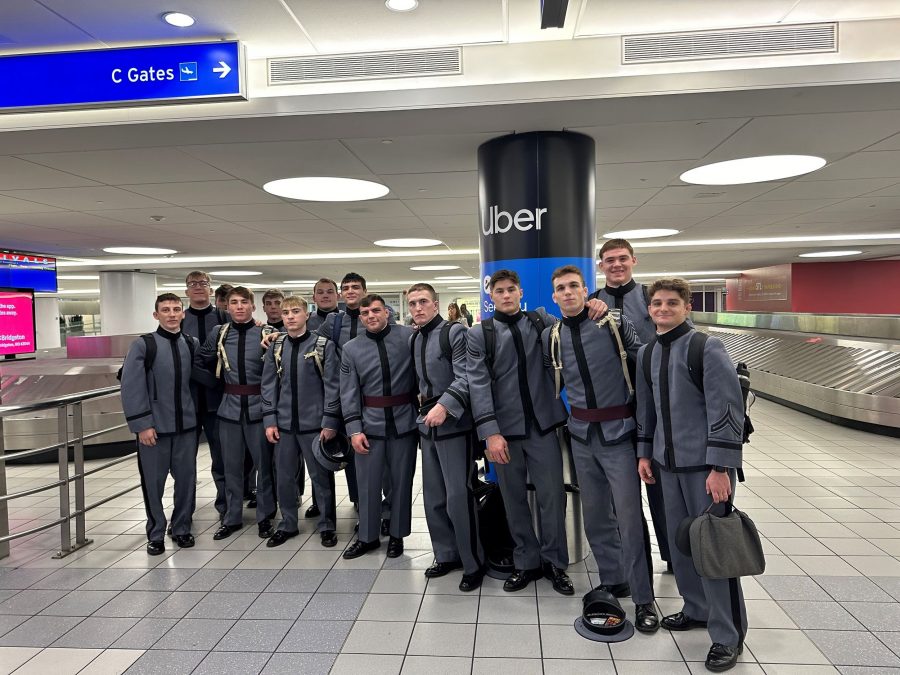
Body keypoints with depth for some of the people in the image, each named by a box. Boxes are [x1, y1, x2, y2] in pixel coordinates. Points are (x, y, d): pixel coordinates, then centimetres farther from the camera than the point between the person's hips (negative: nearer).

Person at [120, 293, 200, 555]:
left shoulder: (192, 344, 5)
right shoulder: (143, 345, -6)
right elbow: (131, 387, -9)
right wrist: (142, 425, -12)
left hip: (186, 425, 3)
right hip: (154, 426, -3)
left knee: (186, 479, 9)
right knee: (153, 481, 7)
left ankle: (182, 528, 27)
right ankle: (155, 534, 24)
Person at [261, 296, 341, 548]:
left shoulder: (324, 345, -6)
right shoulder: (275, 348, 6)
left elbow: (332, 385, -7)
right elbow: (269, 386, 8)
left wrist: (330, 422, -10)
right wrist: (270, 420, 2)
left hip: (314, 423, -3)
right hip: (284, 424, 4)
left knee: (321, 476, 7)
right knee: (285, 477, 12)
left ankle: (327, 526, 22)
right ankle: (288, 524, 29)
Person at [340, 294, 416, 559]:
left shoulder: (409, 336, -4)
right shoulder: (351, 349, 3)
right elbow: (348, 394, 1)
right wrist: (354, 429, -6)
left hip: (404, 422, -1)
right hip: (369, 424, 1)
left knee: (401, 481, 11)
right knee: (367, 483, 10)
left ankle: (397, 535, 30)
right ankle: (367, 536, 29)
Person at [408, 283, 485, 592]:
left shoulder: (455, 332, -9)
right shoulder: (413, 340, 13)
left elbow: (465, 378, -18)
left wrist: (445, 406, -29)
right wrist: (424, 402, 8)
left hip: (454, 424, -7)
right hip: (427, 424, 8)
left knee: (458, 497, -6)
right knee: (433, 496, 13)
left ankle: (473, 563, 10)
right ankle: (446, 555, 28)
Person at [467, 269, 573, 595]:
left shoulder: (541, 321, 5)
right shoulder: (479, 334, 0)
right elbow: (478, 384, -8)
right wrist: (490, 432, -17)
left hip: (542, 424, 1)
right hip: (504, 428, 0)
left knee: (552, 495, 5)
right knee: (514, 498, 11)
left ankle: (555, 562, 24)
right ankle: (527, 562, 28)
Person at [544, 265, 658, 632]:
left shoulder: (615, 324, -7)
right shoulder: (551, 336, 4)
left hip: (618, 434, -4)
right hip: (582, 436, 4)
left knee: (629, 516, -2)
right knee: (595, 516, 13)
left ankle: (643, 598, 14)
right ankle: (611, 580, 32)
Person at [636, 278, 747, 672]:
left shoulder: (707, 347, -11)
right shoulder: (647, 353, 8)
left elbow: (727, 409, -15)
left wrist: (720, 467, -18)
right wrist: (644, 452, 14)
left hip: (706, 463, -6)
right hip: (668, 463, 6)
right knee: (680, 539, 15)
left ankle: (728, 636, 18)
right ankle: (697, 609, 35)